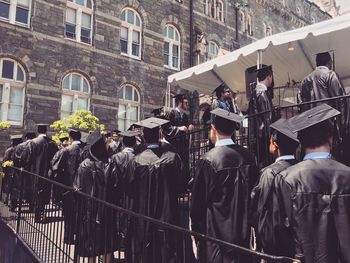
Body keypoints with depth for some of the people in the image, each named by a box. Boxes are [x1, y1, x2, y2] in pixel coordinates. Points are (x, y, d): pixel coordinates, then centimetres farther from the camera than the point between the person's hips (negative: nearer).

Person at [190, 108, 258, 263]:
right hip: (242, 232, 5)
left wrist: (195, 232, 2)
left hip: (216, 232, -5)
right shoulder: (248, 156, -5)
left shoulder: (208, 160, -19)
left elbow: (197, 202, -12)